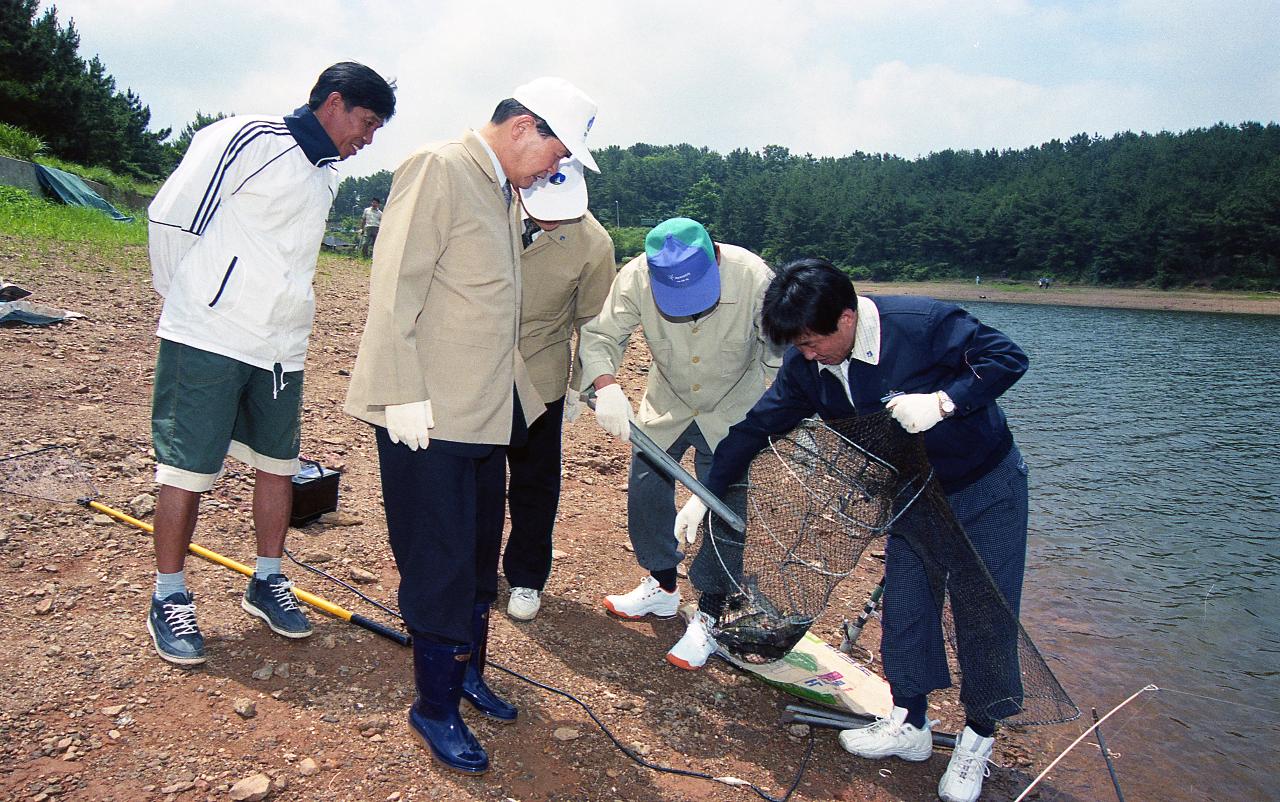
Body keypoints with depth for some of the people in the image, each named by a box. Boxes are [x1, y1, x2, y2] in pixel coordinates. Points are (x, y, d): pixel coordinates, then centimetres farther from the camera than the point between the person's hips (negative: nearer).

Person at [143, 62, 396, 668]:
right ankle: (169, 598, 16)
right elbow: (171, 215, -9)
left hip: (281, 346, 7)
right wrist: (184, 300, 1)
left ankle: (267, 582, 28)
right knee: (188, 471, 1)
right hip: (209, 339, -7)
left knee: (278, 465, 12)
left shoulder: (325, 176, 14)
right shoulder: (247, 139, -9)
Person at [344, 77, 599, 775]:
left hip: (485, 413, 9)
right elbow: (394, 287, -18)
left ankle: (466, 673, 36)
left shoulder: (502, 191, 16)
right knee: (441, 565, 1)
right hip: (429, 415, -9)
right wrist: (404, 396, -22)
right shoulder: (439, 168, -11)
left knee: (480, 556, 18)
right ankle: (436, 707, 18)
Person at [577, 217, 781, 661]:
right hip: (667, 403, 3)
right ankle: (662, 586, 31)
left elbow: (783, 350, -20)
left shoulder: (755, 278, -31)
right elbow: (601, 333, -19)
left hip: (732, 408, -3)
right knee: (645, 488, 8)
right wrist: (605, 386, -38)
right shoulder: (636, 278, -26)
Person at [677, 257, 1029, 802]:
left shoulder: (924, 324, -29)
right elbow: (758, 427, -4)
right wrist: (704, 493, -4)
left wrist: (942, 401, -37)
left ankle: (977, 740, 20)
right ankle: (909, 725, 25)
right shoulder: (806, 367, -11)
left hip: (988, 489, -5)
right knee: (904, 607, 7)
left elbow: (1008, 358, -22)